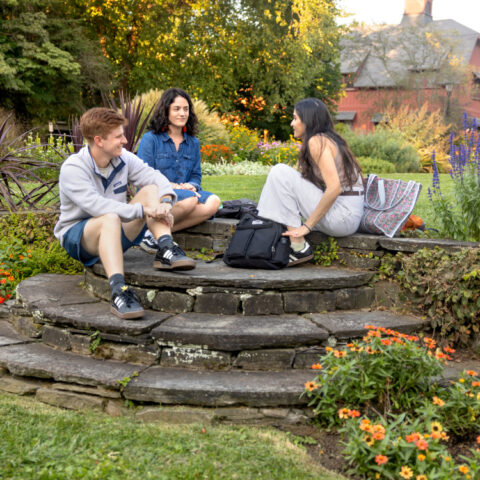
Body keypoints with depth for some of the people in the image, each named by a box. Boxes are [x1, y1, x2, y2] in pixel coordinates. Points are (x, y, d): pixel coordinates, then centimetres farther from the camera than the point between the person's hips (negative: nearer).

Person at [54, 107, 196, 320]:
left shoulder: (123, 158, 0)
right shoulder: (72, 168, -19)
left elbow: (155, 177, -3)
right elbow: (97, 206, -31)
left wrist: (166, 201, -25)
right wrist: (143, 210, -33)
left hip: (116, 233, 6)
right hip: (76, 235, -6)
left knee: (151, 190, -11)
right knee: (110, 219, -40)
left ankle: (166, 250, -28)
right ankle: (118, 291, -53)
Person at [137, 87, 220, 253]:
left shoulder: (193, 143, 16)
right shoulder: (150, 139, 1)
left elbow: (196, 176, 17)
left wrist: (190, 185, -8)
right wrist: (172, 186, -18)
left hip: (184, 192, 5)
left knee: (213, 202, -26)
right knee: (189, 198, -36)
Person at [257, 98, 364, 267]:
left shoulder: (317, 141, -11)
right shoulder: (329, 139, 18)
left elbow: (335, 188, -22)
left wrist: (306, 226, -18)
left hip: (342, 218, -10)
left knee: (280, 173, -12)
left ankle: (299, 247, -12)